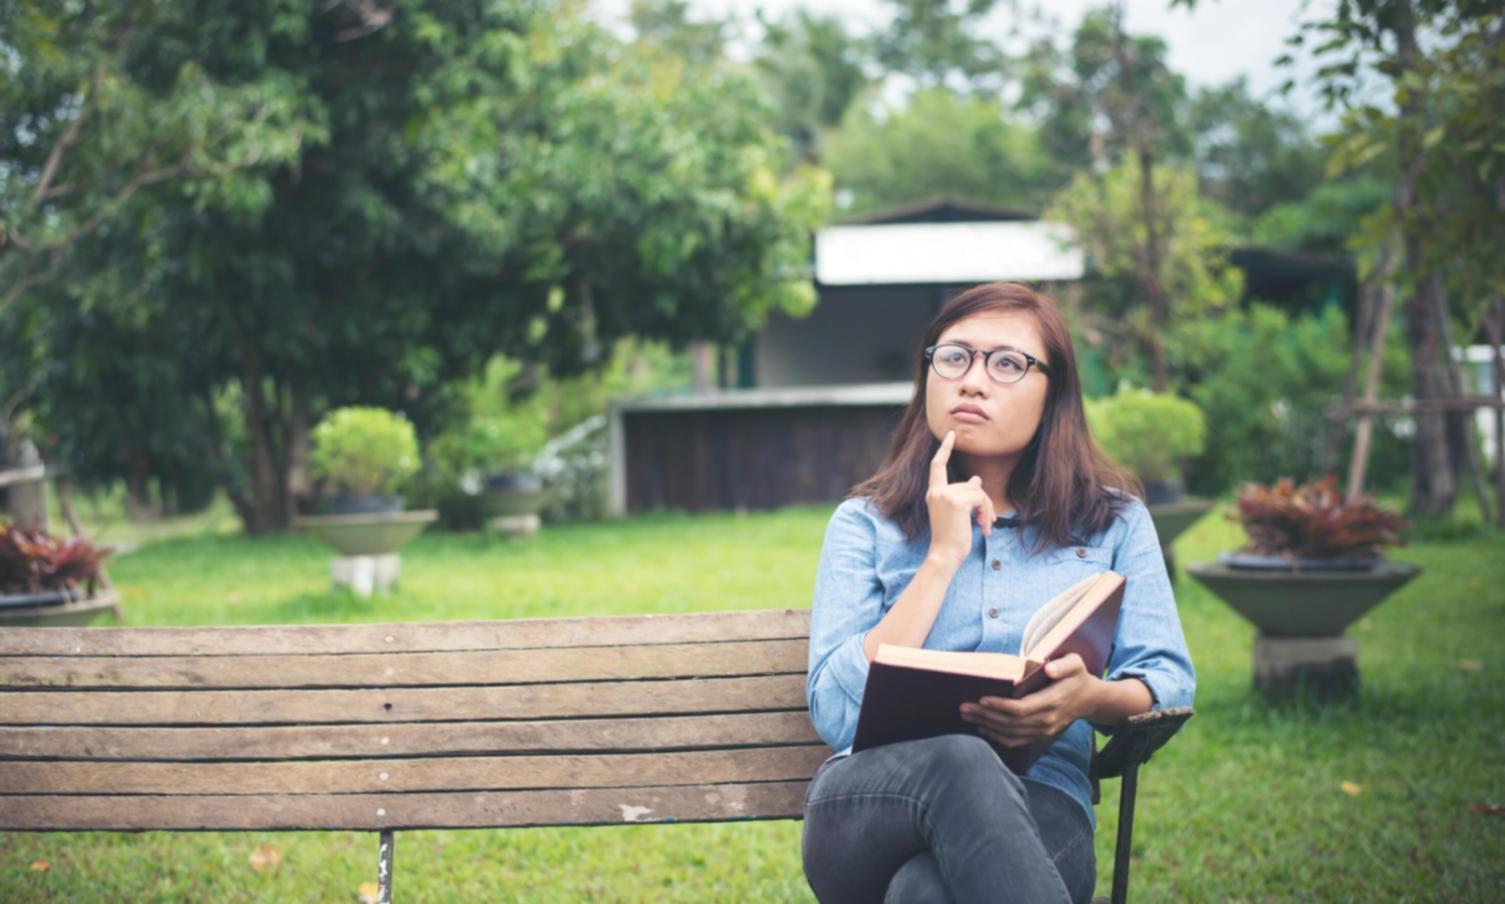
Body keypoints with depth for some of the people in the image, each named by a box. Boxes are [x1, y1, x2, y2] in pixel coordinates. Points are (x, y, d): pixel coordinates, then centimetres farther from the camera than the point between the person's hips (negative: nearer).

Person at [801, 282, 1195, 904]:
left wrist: (1092, 697, -17)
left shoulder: (1113, 521, 17)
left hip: (1037, 808, -1)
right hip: (872, 799, 2)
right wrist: (942, 557, -4)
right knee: (960, 761, -38)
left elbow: (1169, 681, 8)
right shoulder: (864, 524, 13)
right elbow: (837, 713, -1)